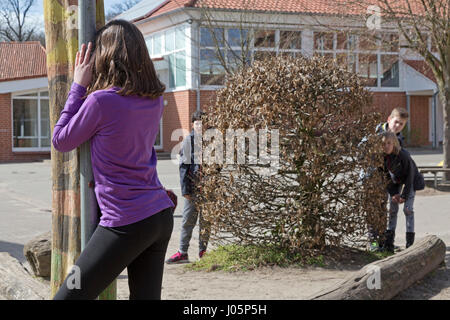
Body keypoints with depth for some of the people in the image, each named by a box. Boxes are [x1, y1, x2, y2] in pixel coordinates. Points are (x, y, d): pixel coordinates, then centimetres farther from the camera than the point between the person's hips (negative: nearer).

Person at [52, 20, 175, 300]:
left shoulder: (101, 100, -15)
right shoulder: (155, 100, 6)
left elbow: (61, 141, 0)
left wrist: (79, 85, 2)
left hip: (126, 223, -8)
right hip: (162, 216, 8)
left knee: (68, 296, 1)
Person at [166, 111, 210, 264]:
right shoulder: (188, 140, 2)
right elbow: (183, 166, 2)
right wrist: (185, 188, -4)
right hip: (192, 187, 1)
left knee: (205, 221, 6)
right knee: (188, 219, 3)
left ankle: (203, 251, 18)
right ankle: (182, 252, 9)